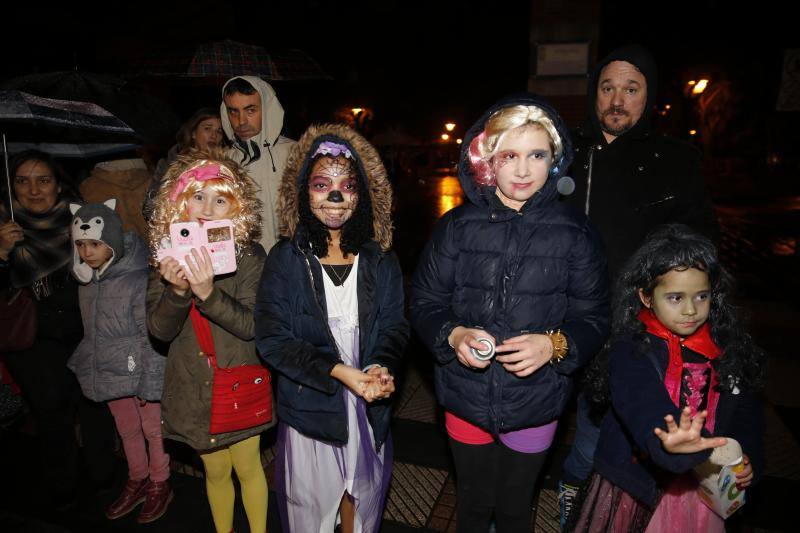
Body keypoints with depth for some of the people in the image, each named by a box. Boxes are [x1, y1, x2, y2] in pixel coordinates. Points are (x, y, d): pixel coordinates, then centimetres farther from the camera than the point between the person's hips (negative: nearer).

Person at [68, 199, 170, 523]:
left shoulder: (139, 280, -21)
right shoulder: (86, 280, 2)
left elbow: (153, 338, -19)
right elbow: (91, 332, 14)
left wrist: (148, 384, -18)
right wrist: (88, 367, 16)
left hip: (140, 372, -6)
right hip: (110, 374, 7)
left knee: (153, 429, 10)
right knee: (127, 429, 21)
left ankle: (159, 485, 30)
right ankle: (137, 481, 40)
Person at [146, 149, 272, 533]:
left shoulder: (248, 254, -13)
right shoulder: (169, 255, -4)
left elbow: (251, 325, -19)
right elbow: (159, 330, -8)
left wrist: (208, 293, -34)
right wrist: (177, 290, -28)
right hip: (193, 385, 3)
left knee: (247, 468, 12)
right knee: (216, 471, 19)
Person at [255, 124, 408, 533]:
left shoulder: (380, 260, 0)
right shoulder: (285, 260, -8)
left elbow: (395, 325, -1)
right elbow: (272, 339, -13)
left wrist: (382, 367, -22)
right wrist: (337, 372, -23)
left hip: (370, 408, 3)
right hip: (309, 407, -2)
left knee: (360, 495, 22)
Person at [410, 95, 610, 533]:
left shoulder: (575, 234, -7)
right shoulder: (458, 227, -6)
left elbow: (594, 318, -3)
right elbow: (424, 304, -2)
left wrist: (554, 344, -22)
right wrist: (454, 335, -21)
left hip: (534, 405, 0)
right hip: (466, 399, 1)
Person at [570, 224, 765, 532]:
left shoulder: (727, 350, -1)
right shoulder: (631, 349, -20)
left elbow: (746, 410, 10)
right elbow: (641, 404, -37)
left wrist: (748, 459, -2)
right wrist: (668, 441, -56)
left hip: (699, 486, 5)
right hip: (636, 485, -4)